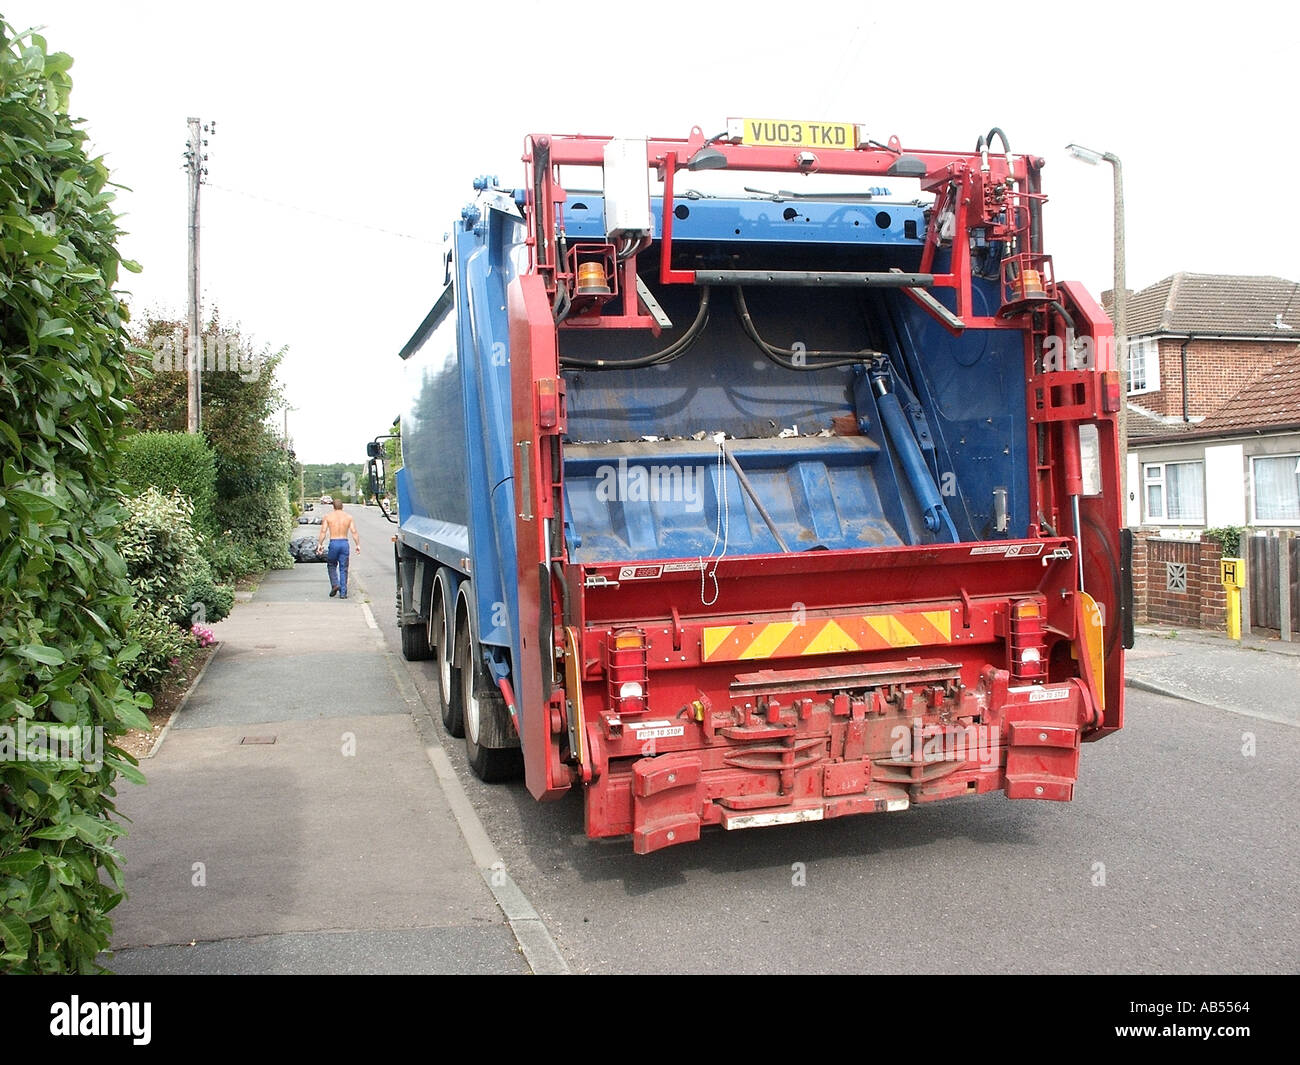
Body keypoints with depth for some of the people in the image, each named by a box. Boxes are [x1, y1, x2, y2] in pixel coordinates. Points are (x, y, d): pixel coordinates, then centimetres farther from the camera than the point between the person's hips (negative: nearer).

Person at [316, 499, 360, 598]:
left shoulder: (327, 516, 3)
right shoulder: (348, 517, 6)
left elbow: (323, 531, -6)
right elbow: (354, 532, -2)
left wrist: (320, 544, -6)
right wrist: (358, 544, -1)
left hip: (333, 543, -1)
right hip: (344, 543, 1)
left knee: (331, 565, 20)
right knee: (343, 569, 7)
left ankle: (335, 584, 0)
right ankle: (343, 593, 4)